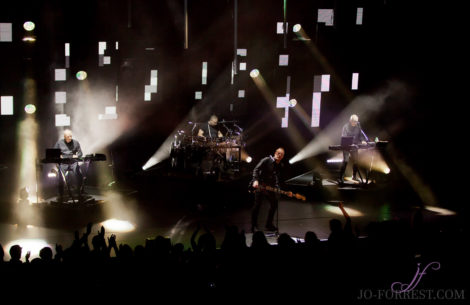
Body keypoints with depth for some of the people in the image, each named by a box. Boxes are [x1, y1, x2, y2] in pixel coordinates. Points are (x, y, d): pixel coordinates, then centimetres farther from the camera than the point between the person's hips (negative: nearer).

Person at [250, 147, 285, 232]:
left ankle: (269, 225, 21)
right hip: (260, 185, -7)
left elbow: (277, 178, 13)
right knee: (257, 205, -10)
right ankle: (254, 226, -4)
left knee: (274, 204, 8)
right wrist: (255, 180, -29)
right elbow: (256, 169, -15)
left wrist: (277, 188, -2)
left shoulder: (279, 166, 11)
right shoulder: (266, 160, -8)